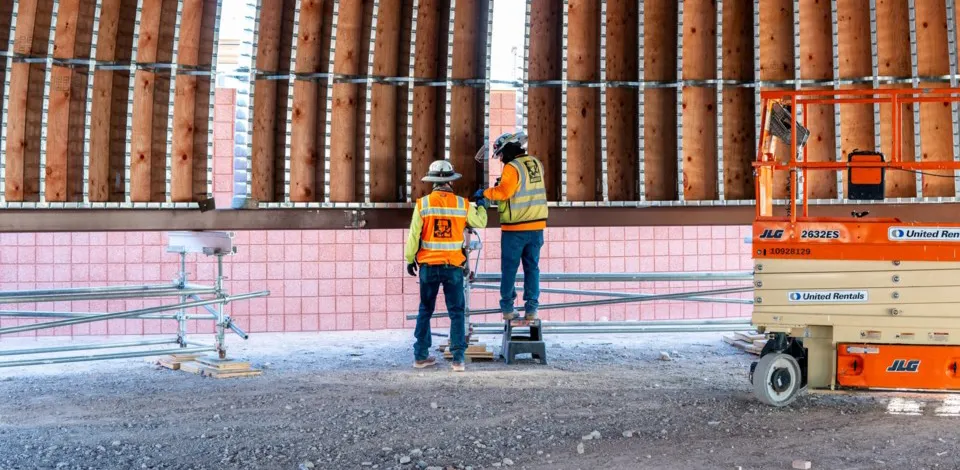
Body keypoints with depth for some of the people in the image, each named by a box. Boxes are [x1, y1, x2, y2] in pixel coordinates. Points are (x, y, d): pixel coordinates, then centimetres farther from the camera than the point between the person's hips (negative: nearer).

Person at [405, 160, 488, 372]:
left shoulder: (422, 204, -6)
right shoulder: (463, 204, -4)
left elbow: (413, 235, -4)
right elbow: (480, 222, 13)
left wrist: (410, 259, 9)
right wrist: (481, 205, 33)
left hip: (428, 266, 1)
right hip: (453, 267, -1)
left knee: (425, 311, 13)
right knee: (456, 312, 5)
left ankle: (421, 356, 16)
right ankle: (458, 358, -2)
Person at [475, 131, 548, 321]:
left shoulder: (512, 167, -14)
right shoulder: (536, 163, 8)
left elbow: (504, 192, -23)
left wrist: (484, 193, -9)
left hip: (515, 228, -6)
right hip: (537, 225, 6)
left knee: (509, 268, 6)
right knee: (532, 267, 10)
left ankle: (507, 308, 9)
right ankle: (531, 308, 8)